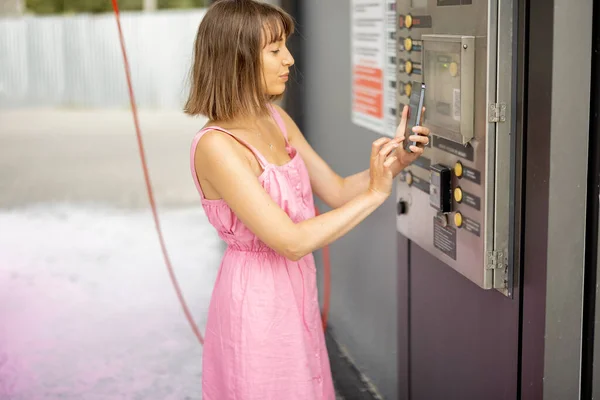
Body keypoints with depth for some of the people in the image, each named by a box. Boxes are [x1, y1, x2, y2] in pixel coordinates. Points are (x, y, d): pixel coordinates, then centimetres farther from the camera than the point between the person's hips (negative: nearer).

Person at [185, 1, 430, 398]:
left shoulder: (276, 119, 2)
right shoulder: (216, 146, -24)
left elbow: (336, 191, 5)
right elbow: (292, 241, -26)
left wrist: (396, 160, -9)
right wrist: (374, 194, -23)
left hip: (296, 290, 8)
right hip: (256, 298, -8)